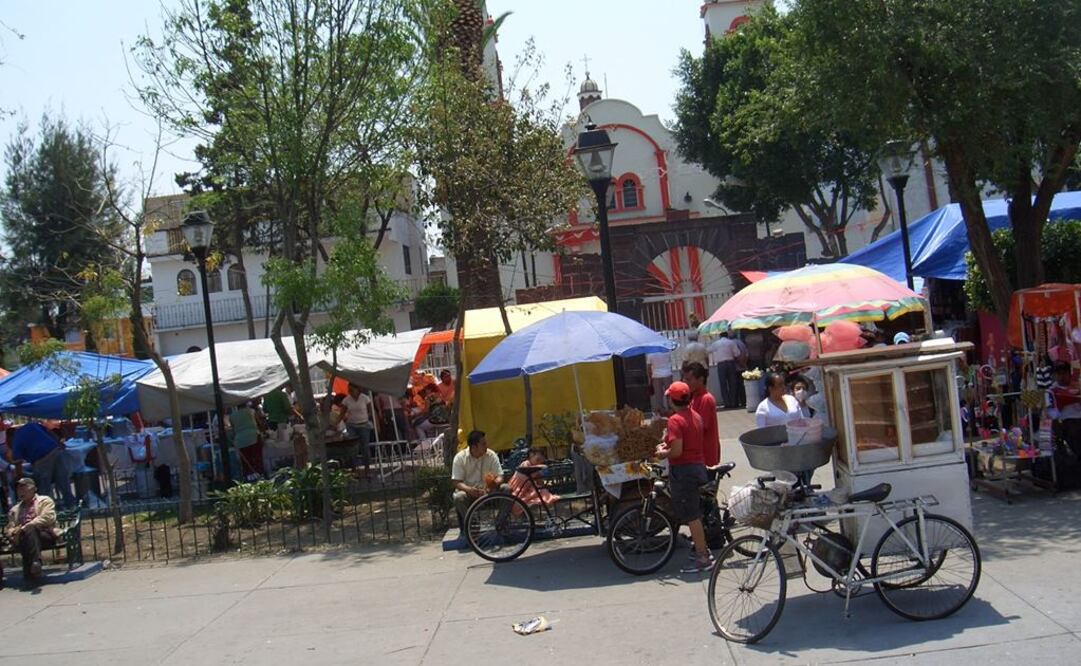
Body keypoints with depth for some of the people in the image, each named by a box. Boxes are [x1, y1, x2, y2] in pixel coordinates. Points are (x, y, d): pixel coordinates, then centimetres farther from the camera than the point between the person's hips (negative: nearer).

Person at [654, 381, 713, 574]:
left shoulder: (675, 420, -19)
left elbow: (677, 451, -24)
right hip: (698, 466, 9)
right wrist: (668, 443, 14)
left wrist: (663, 453, -6)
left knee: (691, 516, -3)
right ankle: (702, 550, 29)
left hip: (683, 470, -9)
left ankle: (703, 558, 1)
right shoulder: (695, 416, 8)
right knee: (695, 513, 20)